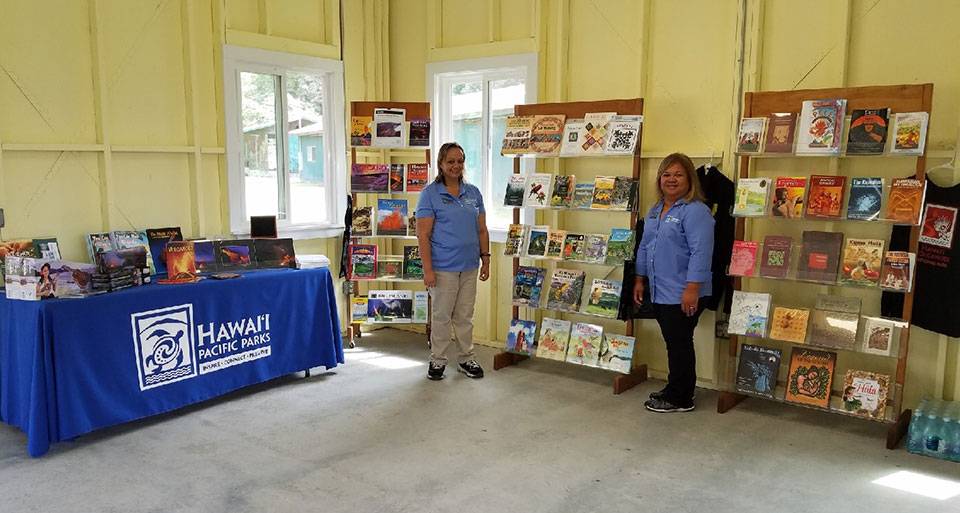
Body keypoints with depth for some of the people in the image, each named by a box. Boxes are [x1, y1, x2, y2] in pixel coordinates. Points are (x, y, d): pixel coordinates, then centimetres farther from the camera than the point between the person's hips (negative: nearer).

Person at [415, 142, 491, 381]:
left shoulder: (473, 193, 8)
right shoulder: (430, 194, -6)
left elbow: (482, 230, 12)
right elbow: (423, 235, -11)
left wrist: (486, 260, 7)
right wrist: (427, 269, -16)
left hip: (470, 266, 5)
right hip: (444, 268, -4)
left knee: (465, 315, 14)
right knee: (442, 316, 5)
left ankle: (466, 358, 26)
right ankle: (437, 361, 20)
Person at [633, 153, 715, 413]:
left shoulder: (695, 211, -13)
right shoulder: (654, 211, 14)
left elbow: (700, 253, -20)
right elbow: (644, 247, 20)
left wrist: (692, 289, -23)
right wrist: (639, 280, 16)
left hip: (682, 295, -8)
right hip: (659, 293, 8)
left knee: (679, 345, 2)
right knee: (673, 343, 17)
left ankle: (680, 399, 14)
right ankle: (674, 389, 30)